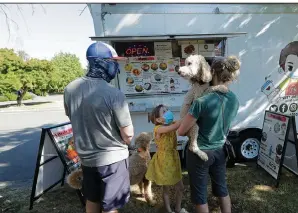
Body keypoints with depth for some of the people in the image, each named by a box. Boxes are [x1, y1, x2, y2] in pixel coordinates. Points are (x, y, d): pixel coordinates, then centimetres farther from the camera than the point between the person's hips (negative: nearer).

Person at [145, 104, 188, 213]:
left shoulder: (172, 124, 1)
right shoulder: (158, 128, -23)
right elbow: (175, 126, -37)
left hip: (173, 159, 7)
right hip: (163, 161, -7)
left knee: (180, 187, 17)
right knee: (166, 188, 12)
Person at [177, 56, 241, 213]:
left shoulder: (202, 101, -26)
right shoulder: (234, 100, -6)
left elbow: (181, 131, -18)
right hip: (220, 150, 6)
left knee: (199, 194, 14)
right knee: (222, 188, 26)